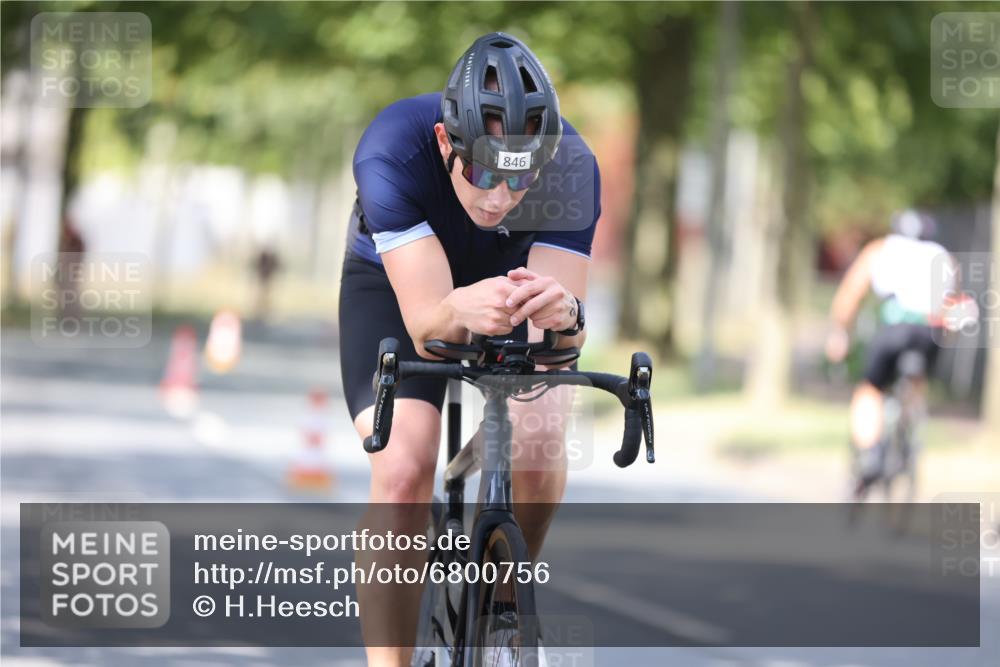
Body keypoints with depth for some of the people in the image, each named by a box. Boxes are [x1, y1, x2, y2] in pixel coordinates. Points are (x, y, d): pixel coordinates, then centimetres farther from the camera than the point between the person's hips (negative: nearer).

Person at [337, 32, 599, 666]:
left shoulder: (570, 168, -33)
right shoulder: (393, 151, -38)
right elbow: (423, 323, -42)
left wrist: (562, 317, -60)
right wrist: (459, 313, -65)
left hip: (512, 276, 1)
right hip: (396, 281, -1)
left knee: (541, 445, -24)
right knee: (403, 470, -24)